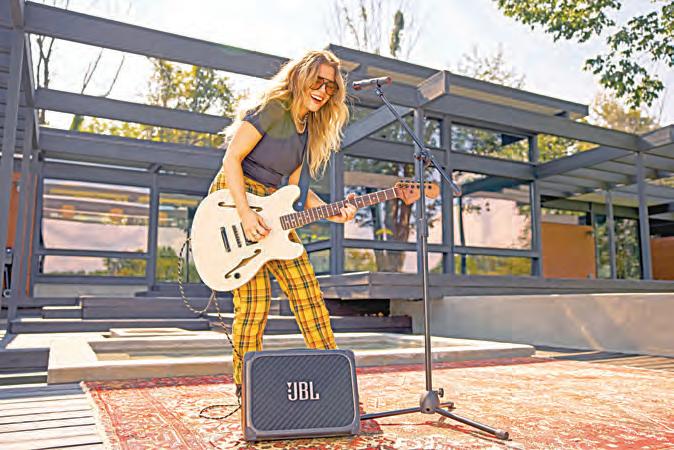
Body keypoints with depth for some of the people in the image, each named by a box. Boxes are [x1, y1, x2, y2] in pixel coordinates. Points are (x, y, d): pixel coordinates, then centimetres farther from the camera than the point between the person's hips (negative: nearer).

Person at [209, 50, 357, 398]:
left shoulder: (309, 128, 13)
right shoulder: (273, 109, -11)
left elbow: (295, 185, 12)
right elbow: (231, 159, -16)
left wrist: (331, 213, -2)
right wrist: (246, 214, -24)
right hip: (233, 200, -8)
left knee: (307, 291, 3)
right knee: (254, 300, -11)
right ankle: (246, 387, 6)